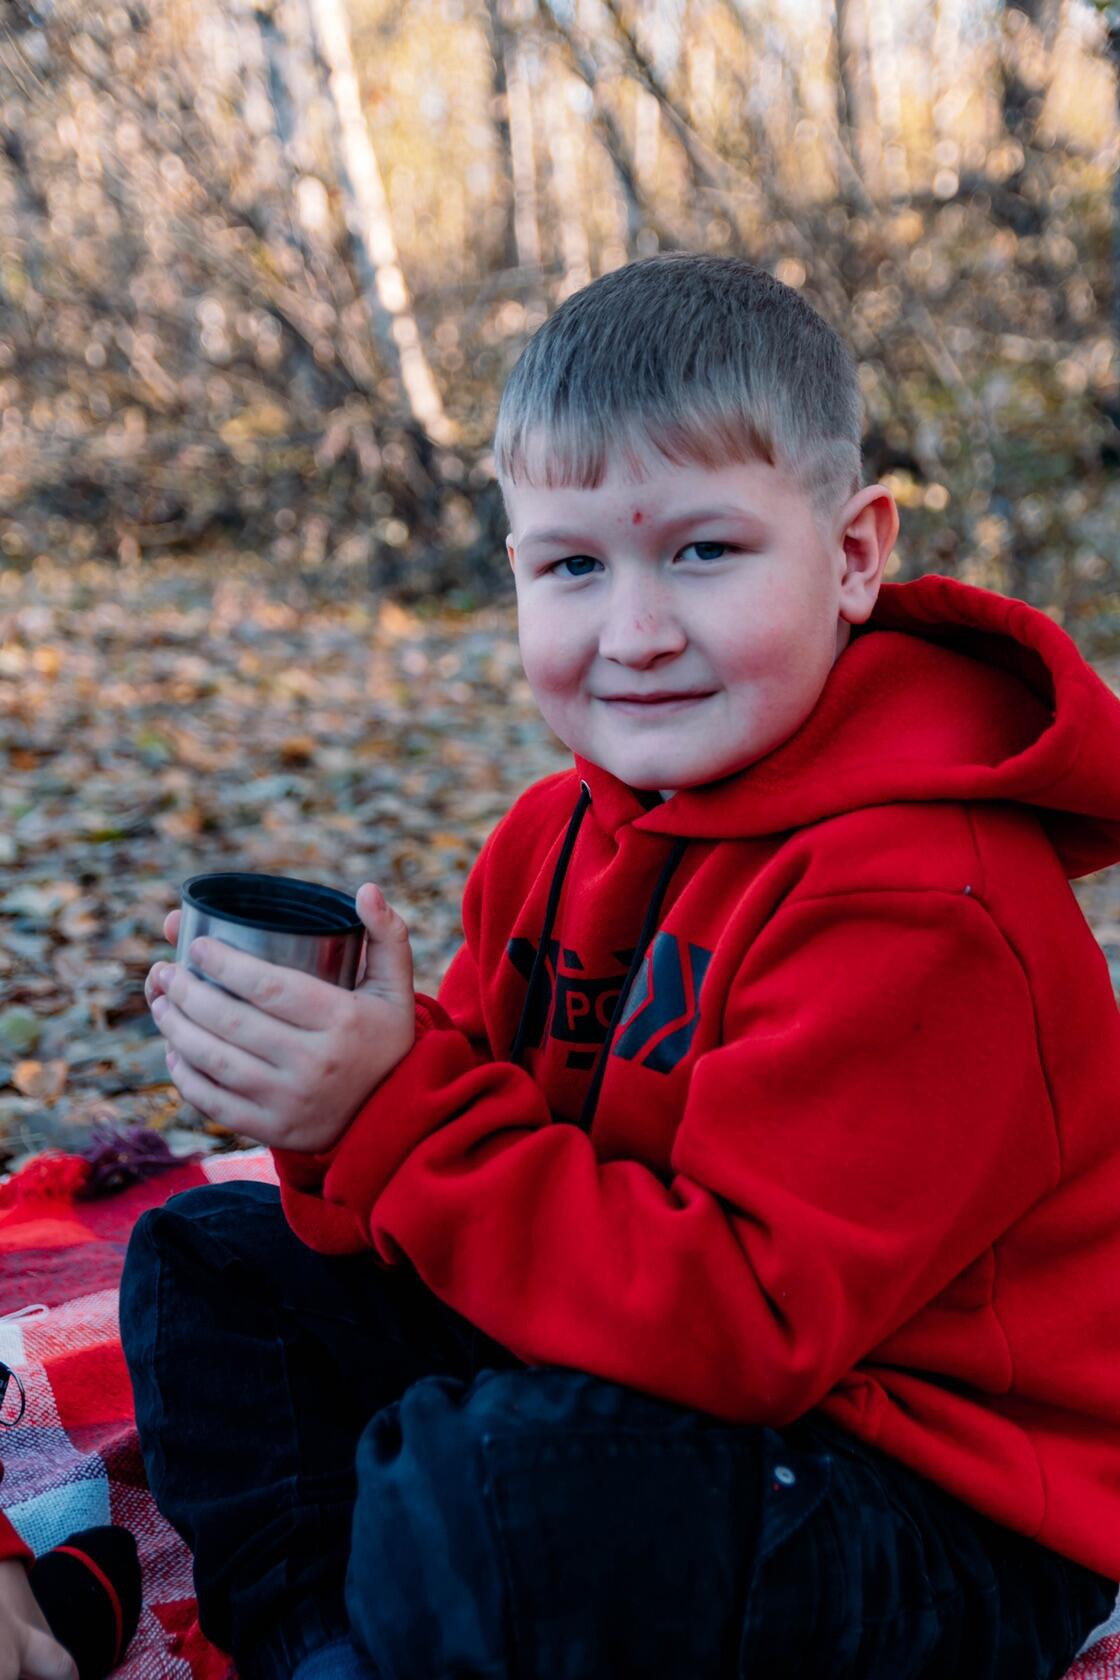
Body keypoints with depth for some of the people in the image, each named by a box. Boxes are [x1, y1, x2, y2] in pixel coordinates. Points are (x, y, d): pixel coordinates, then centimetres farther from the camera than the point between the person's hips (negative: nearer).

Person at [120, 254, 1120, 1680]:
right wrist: (337, 1094, -18)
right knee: (210, 1264, 8)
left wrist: (398, 1113, -30)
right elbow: (510, 1153, 4)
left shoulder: (918, 907, -26)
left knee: (480, 1474, -36)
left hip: (952, 1528, -8)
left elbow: (741, 1319, -29)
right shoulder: (570, 834, 1)